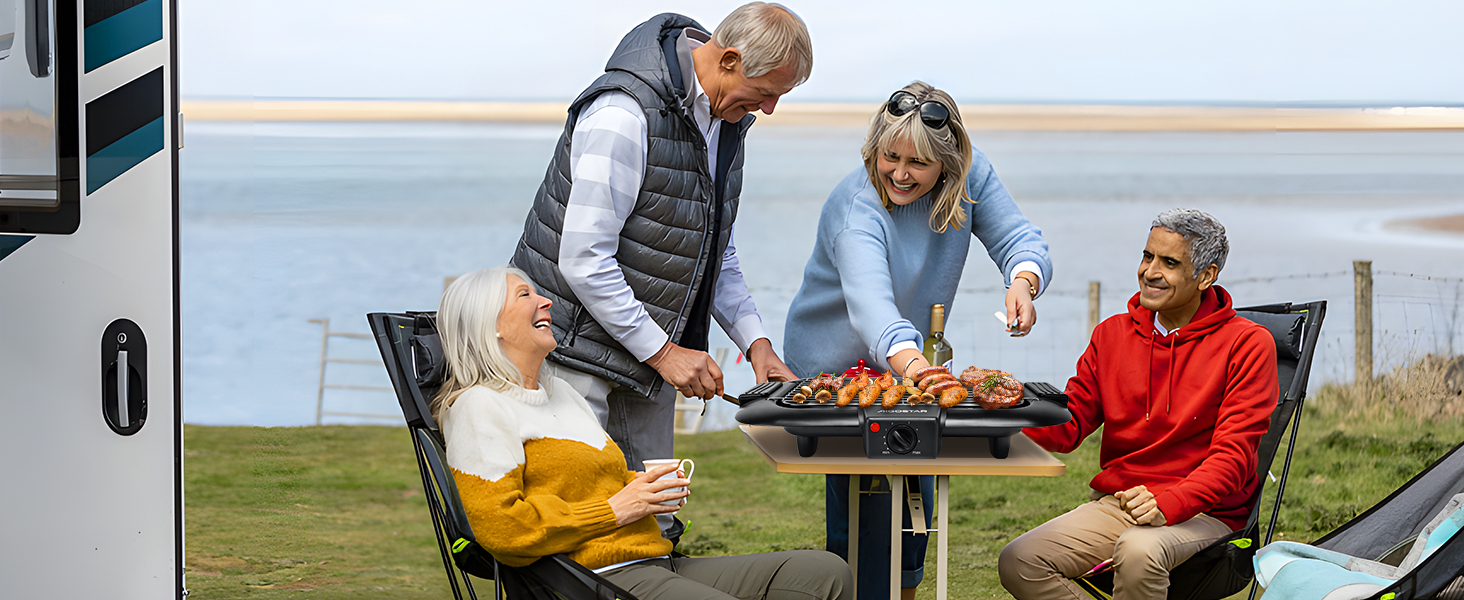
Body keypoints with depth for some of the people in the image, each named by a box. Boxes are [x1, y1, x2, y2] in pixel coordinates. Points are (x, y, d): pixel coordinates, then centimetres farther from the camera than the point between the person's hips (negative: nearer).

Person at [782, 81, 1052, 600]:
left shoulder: (970, 175, -15)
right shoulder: (857, 207, -33)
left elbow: (1018, 238, -18)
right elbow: (870, 303, -49)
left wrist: (1022, 281, -44)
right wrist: (909, 363, -68)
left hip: (909, 359, 6)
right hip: (836, 361, -6)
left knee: (916, 493, 15)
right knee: (866, 501, -13)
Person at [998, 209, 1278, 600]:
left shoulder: (1247, 343, -3)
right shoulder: (1113, 334, 13)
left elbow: (1233, 453, -11)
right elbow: (1067, 426, 10)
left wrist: (1169, 504, -28)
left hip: (1203, 514, -5)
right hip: (1114, 505, 5)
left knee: (1138, 551, -39)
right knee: (1018, 562, -19)